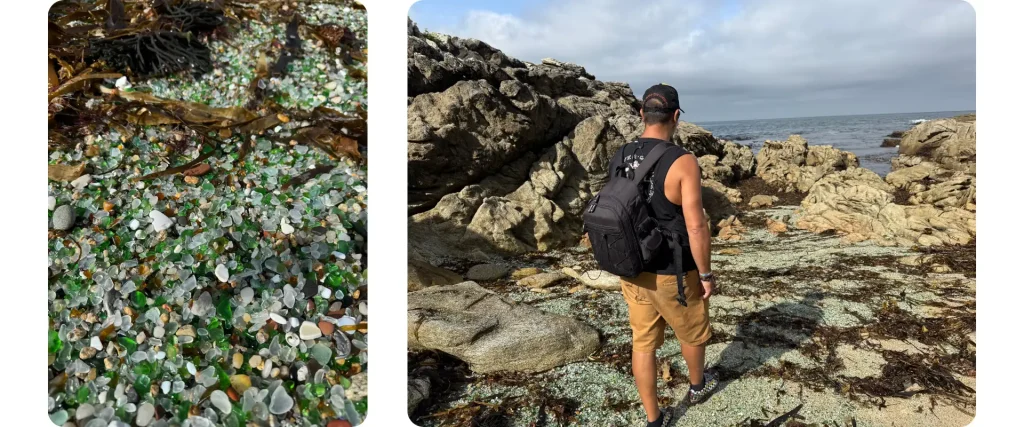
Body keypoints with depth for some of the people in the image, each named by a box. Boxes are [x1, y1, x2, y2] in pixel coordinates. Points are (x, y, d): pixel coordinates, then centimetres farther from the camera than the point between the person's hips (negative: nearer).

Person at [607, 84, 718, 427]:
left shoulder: (619, 159, -2)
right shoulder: (682, 161, -21)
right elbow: (696, 226, -22)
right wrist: (706, 274, -9)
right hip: (672, 274, -4)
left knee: (644, 343, 13)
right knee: (692, 333, 23)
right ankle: (697, 386, 50)